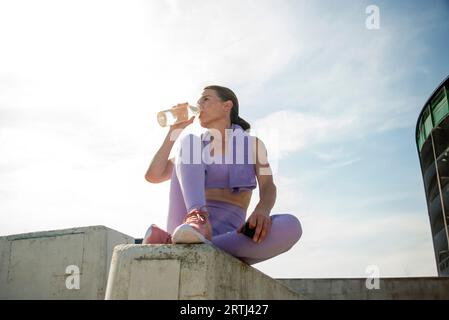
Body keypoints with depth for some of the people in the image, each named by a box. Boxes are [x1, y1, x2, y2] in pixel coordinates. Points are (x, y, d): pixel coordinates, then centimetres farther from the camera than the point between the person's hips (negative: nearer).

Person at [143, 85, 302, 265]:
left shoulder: (252, 144, 16)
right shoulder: (195, 146, 23)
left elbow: (268, 188, -2)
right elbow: (152, 176, 11)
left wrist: (262, 211, -26)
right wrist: (174, 131, 14)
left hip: (226, 237, -1)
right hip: (187, 226, 1)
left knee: (291, 226, -31)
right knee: (188, 141, -11)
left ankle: (173, 244, -39)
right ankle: (195, 222, -38)